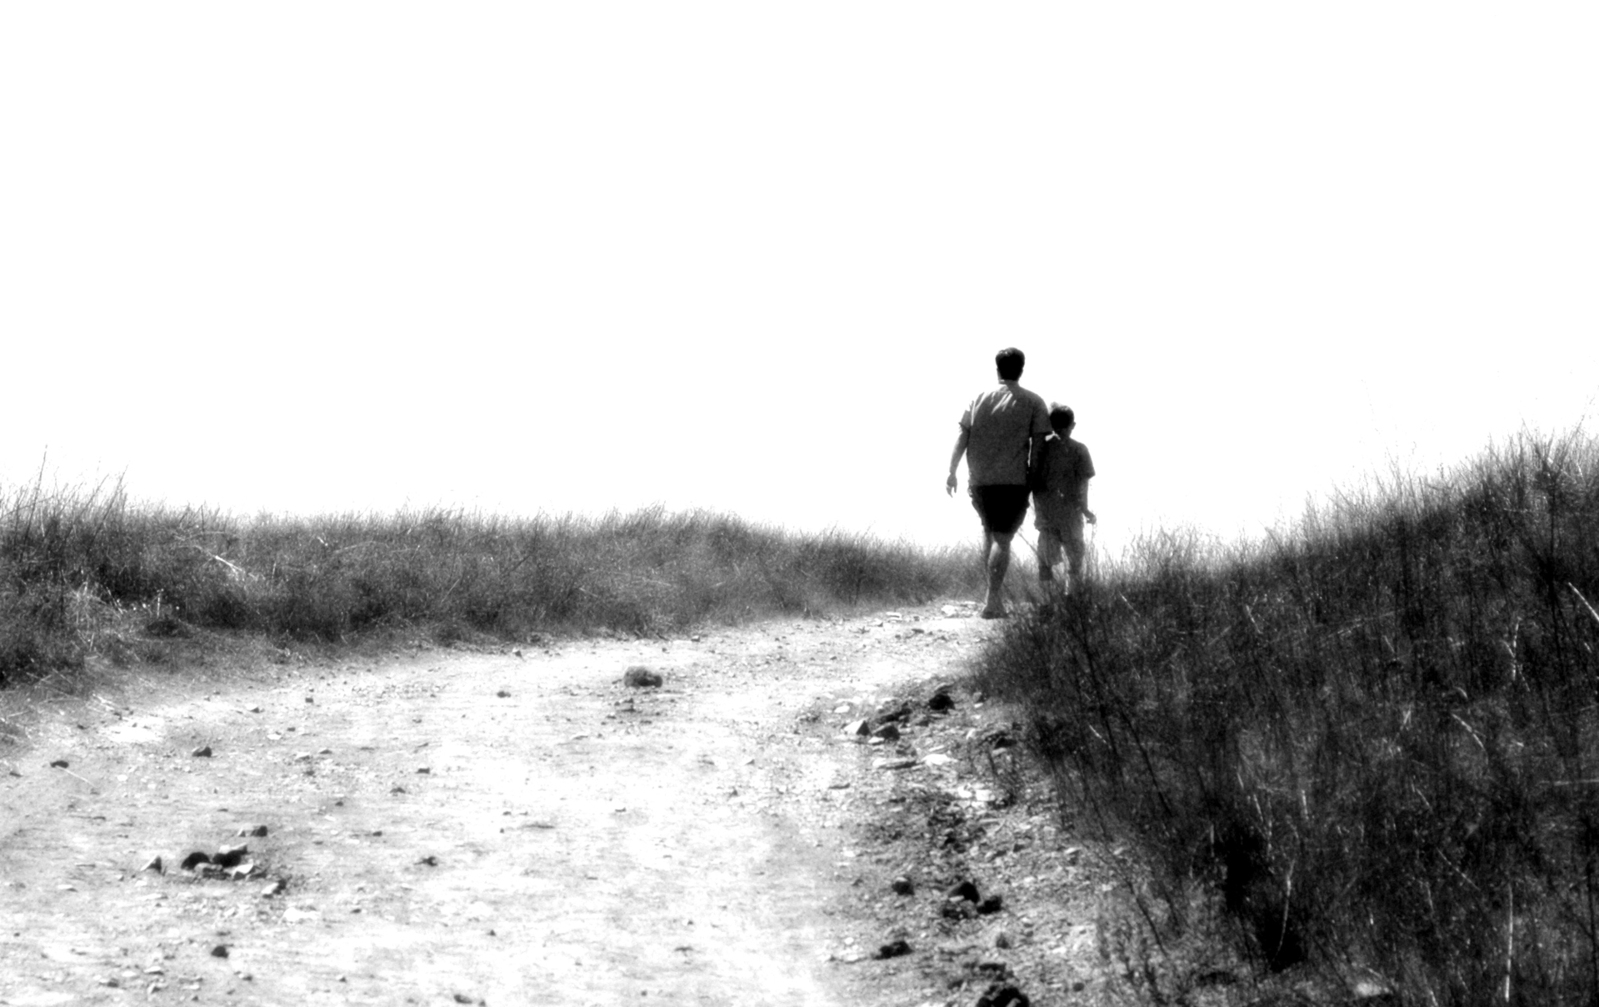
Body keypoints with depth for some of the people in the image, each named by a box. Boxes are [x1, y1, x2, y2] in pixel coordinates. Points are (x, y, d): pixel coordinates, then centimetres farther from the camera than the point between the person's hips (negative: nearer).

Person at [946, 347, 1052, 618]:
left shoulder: (979, 399, 8)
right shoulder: (1033, 403, 0)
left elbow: (961, 438, 4)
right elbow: (1038, 445, -4)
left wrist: (951, 473, 7)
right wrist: (1032, 480, 3)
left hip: (978, 480, 3)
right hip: (1012, 481, -3)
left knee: (989, 532, 20)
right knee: (1002, 539, -3)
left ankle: (996, 594, 21)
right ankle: (993, 600, -13)